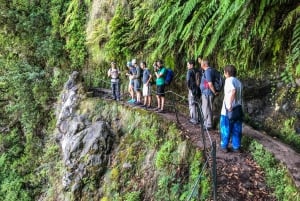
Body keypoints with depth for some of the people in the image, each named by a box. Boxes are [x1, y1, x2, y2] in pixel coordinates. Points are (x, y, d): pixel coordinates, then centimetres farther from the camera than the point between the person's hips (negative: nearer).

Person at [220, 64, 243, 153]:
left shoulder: (229, 80, -12)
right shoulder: (239, 82, 9)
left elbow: (233, 91, -31)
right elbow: (240, 96, 9)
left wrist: (229, 105, -28)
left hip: (228, 111, -6)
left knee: (225, 129, 8)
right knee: (236, 129, 14)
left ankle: (224, 146, 17)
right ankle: (236, 147, 21)